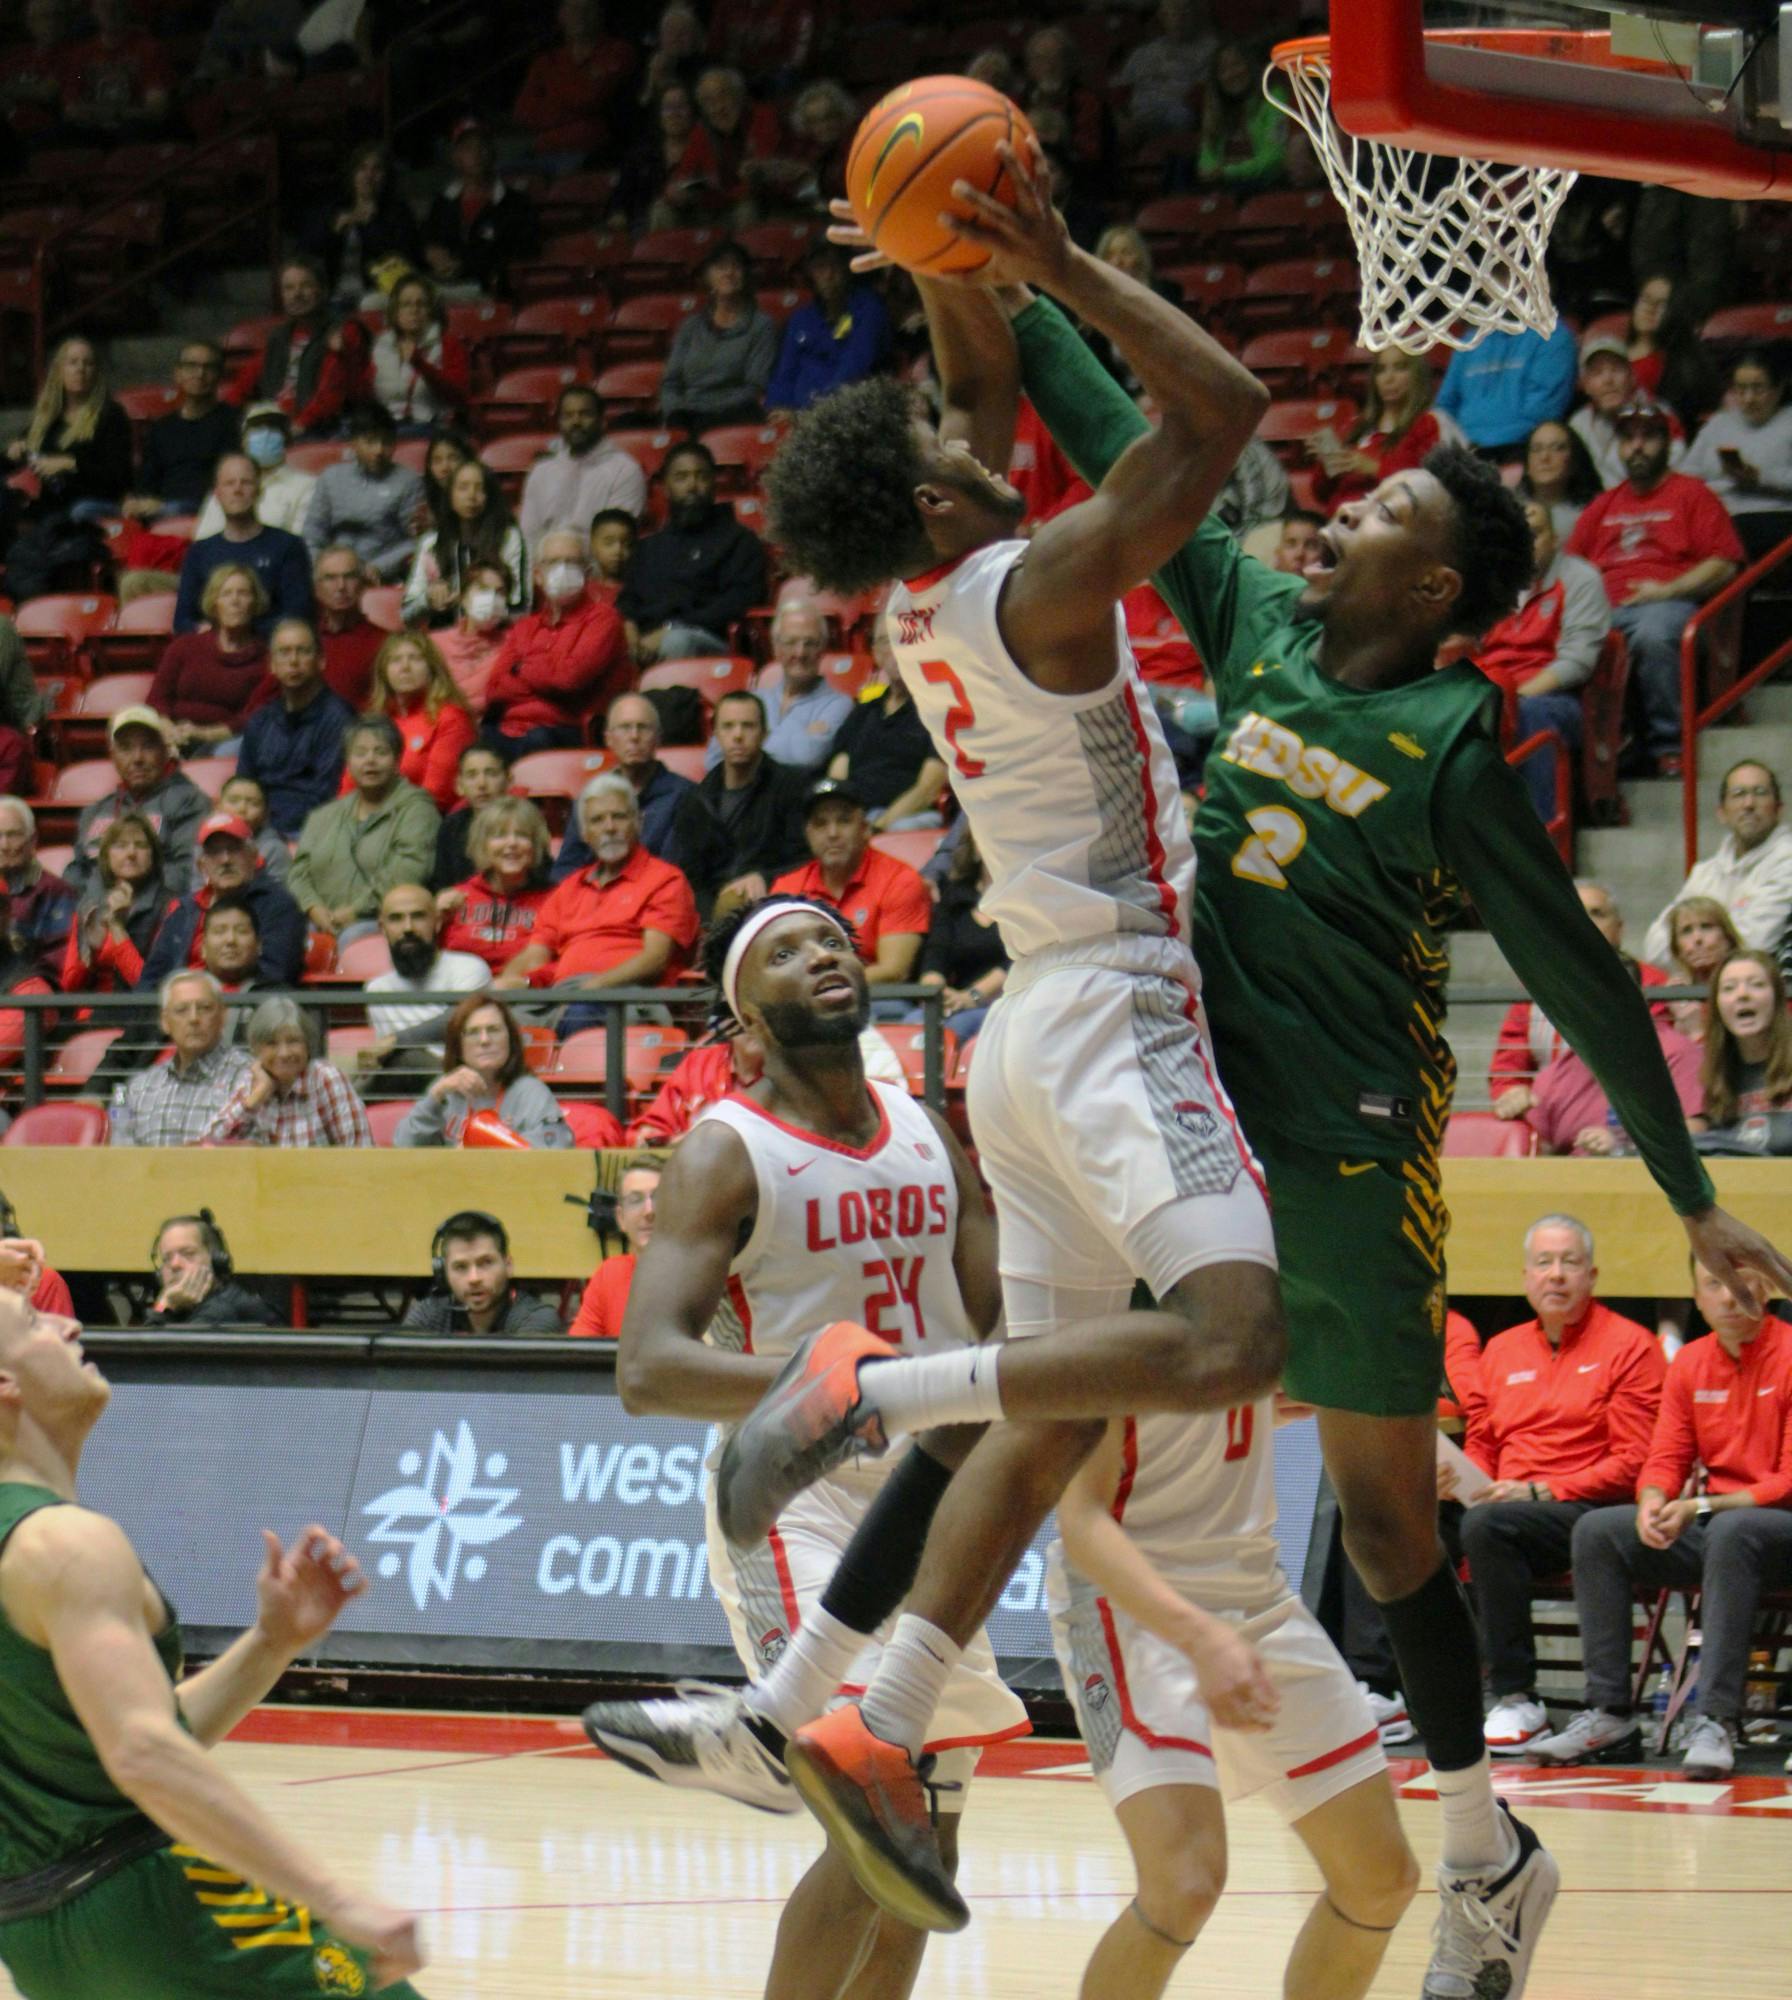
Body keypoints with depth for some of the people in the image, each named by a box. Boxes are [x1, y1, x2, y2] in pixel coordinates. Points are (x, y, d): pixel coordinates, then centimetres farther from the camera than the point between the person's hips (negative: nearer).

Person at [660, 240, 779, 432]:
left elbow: (755, 389, -1)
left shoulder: (762, 326, 9)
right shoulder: (691, 326, 22)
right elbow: (670, 382, 16)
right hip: (686, 412, 4)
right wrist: (674, 412, -7)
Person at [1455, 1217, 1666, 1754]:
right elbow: (1481, 1443, 27)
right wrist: (1460, 1478, 1)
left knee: (1487, 1525, -35)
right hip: (1503, 1503, 6)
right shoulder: (1501, 1351, 22)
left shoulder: (1629, 1346, 3)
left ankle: (1518, 1701, -31)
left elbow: (1633, 1461, -5)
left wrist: (1539, 1492, -14)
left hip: (1588, 1510, -6)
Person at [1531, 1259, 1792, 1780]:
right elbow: (1666, 1459, 11)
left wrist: (1702, 1508, -23)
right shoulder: (1689, 1365, 11)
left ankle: (1716, 1721, -42)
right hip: (1706, 1527, 7)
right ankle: (1609, 1715, -16)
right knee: (1597, 1531, -13)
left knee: (1732, 1531, -39)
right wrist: (1652, 1502, -14)